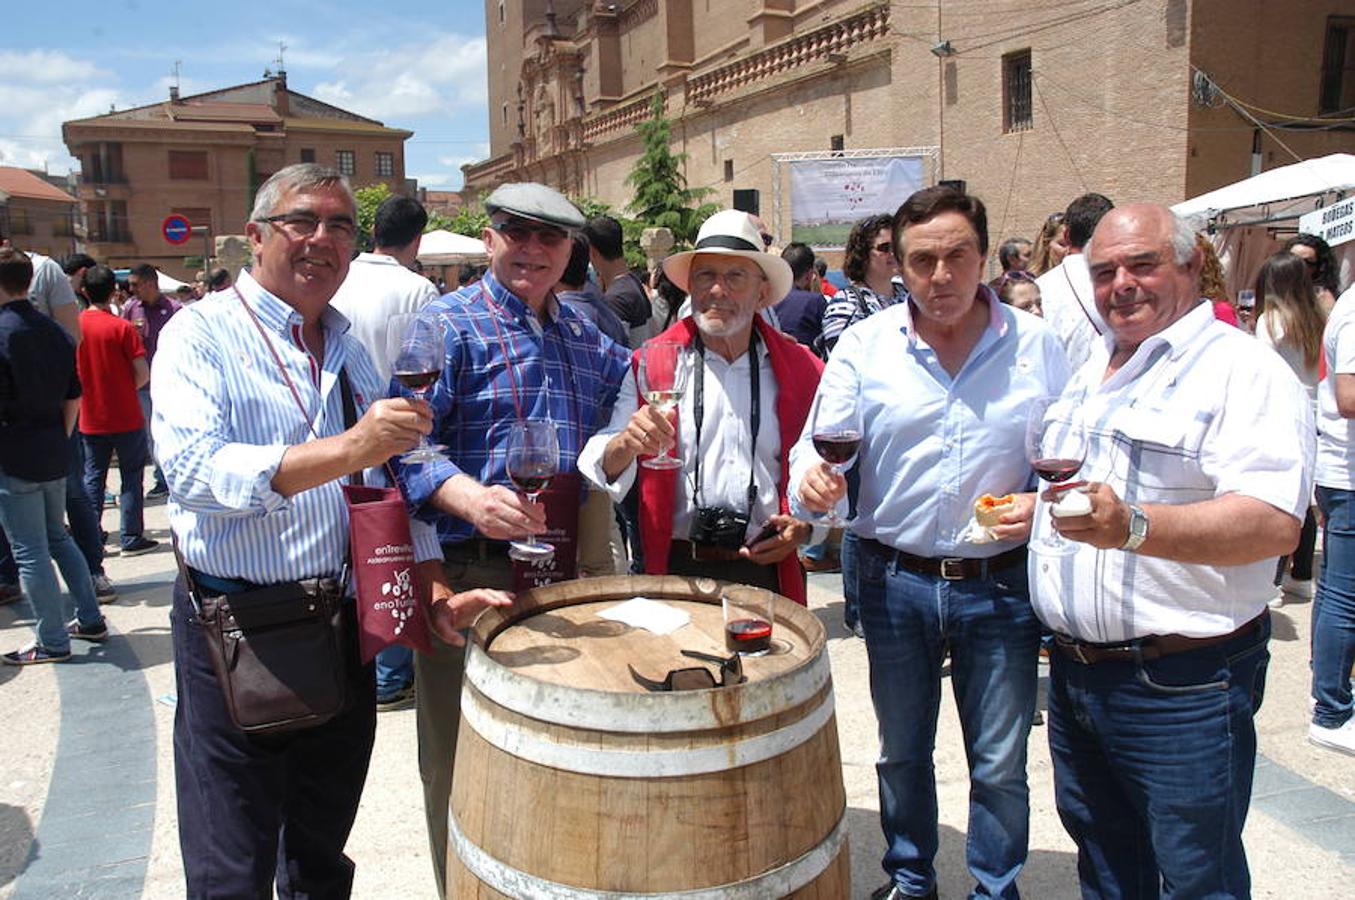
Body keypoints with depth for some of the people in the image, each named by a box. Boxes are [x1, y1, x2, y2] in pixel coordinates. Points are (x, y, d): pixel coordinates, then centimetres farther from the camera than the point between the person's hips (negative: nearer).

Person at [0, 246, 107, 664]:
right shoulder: (55, 332, 6)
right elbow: (74, 396, 11)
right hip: (53, 455, 7)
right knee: (58, 536, 21)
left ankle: (52, 642, 10)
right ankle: (90, 619, 26)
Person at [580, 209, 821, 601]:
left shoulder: (800, 369, 5)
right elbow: (603, 468, -8)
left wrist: (805, 524, -5)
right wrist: (625, 445, -29)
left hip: (769, 569, 1)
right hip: (678, 571, -1)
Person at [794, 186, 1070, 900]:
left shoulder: (1037, 345, -1)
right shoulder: (866, 346, -2)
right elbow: (822, 443, -7)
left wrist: (1042, 503, -16)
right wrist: (812, 478, -29)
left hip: (1001, 584, 0)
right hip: (892, 579, 1)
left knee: (1000, 764, 12)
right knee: (901, 751, 19)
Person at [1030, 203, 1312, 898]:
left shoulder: (1243, 370, -13)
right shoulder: (1091, 372, 14)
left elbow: (1274, 523, -27)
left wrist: (1133, 526, -40)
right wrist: (1036, 508, 12)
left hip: (1182, 685, -7)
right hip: (1073, 670, 8)